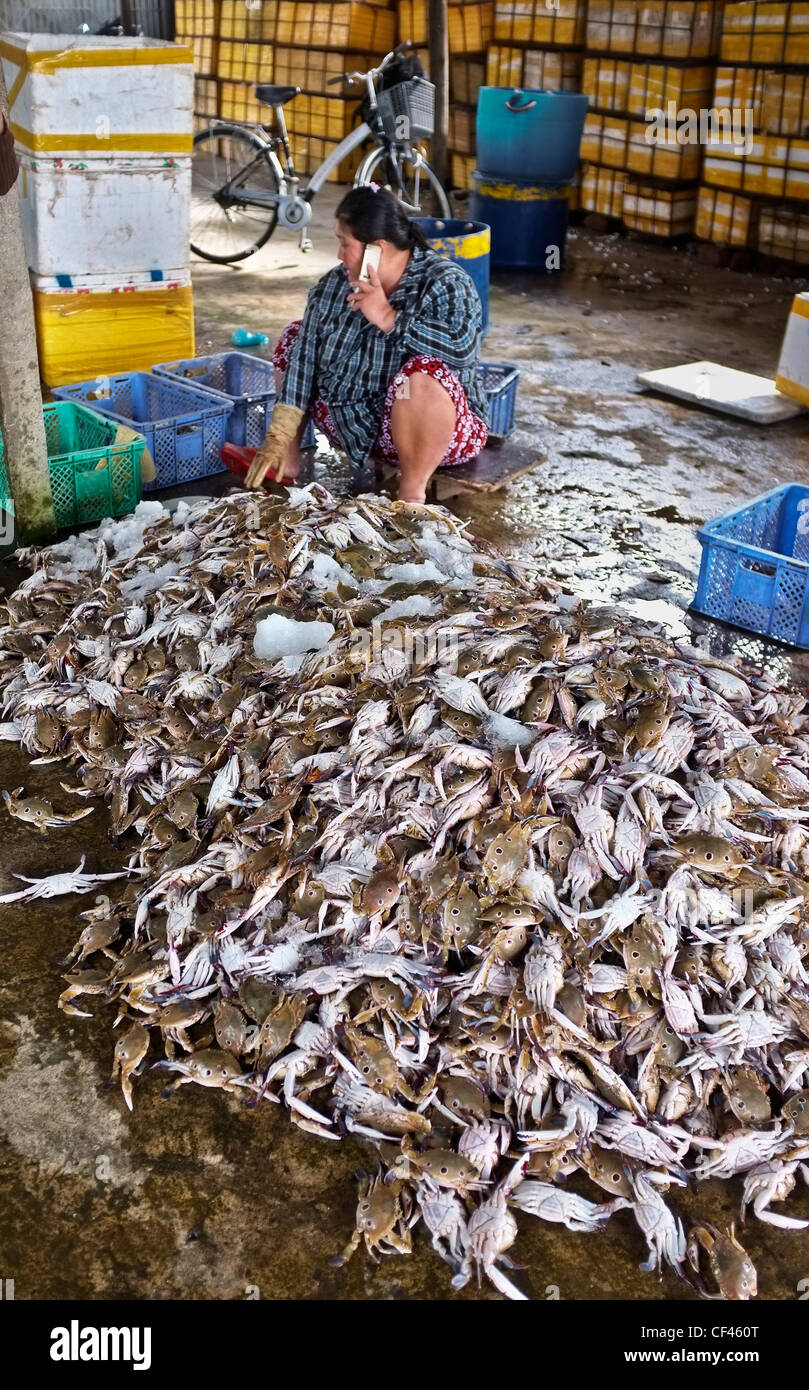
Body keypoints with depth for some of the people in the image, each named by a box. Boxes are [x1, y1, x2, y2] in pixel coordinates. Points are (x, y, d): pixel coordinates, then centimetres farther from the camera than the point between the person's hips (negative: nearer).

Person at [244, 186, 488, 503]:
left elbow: (462, 349, -35)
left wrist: (389, 318, -30)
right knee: (294, 337, 6)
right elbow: (305, 356, -3)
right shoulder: (335, 284, 0)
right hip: (354, 428, 6)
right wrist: (279, 438, -9)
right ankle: (287, 458, 9)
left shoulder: (445, 283, -17)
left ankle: (412, 492, -22)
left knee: (425, 374, -37)